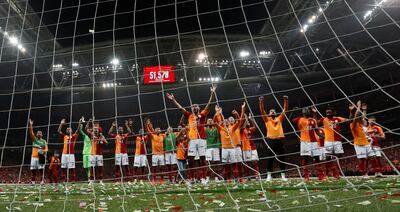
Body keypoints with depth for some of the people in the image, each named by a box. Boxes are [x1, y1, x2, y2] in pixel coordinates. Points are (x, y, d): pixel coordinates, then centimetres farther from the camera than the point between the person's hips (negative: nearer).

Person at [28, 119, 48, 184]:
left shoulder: (44, 141, 9)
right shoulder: (34, 139, 12)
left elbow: (46, 149, 1)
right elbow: (31, 132, 0)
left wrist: (42, 151, -21)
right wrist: (30, 125, -11)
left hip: (41, 157, -2)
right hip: (34, 156, 2)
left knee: (41, 169, -6)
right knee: (33, 170, 2)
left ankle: (42, 181, -5)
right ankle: (33, 181, 8)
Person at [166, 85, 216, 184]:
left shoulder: (203, 114, 8)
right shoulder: (189, 116, 15)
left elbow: (209, 104, 0)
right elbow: (180, 107, 16)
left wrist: (212, 93, -8)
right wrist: (173, 100, 15)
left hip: (201, 139, -3)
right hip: (192, 139, 3)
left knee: (202, 158, 0)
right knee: (190, 159, 0)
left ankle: (203, 178, 3)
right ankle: (191, 178, 9)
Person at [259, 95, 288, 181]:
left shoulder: (279, 119, 15)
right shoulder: (267, 119, 9)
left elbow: (285, 110, 7)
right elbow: (262, 111, -3)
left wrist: (286, 101, -5)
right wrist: (261, 102, -15)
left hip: (280, 140, 2)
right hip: (271, 140, -2)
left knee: (281, 158, 5)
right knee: (270, 158, 1)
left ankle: (283, 175, 13)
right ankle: (269, 175, 7)